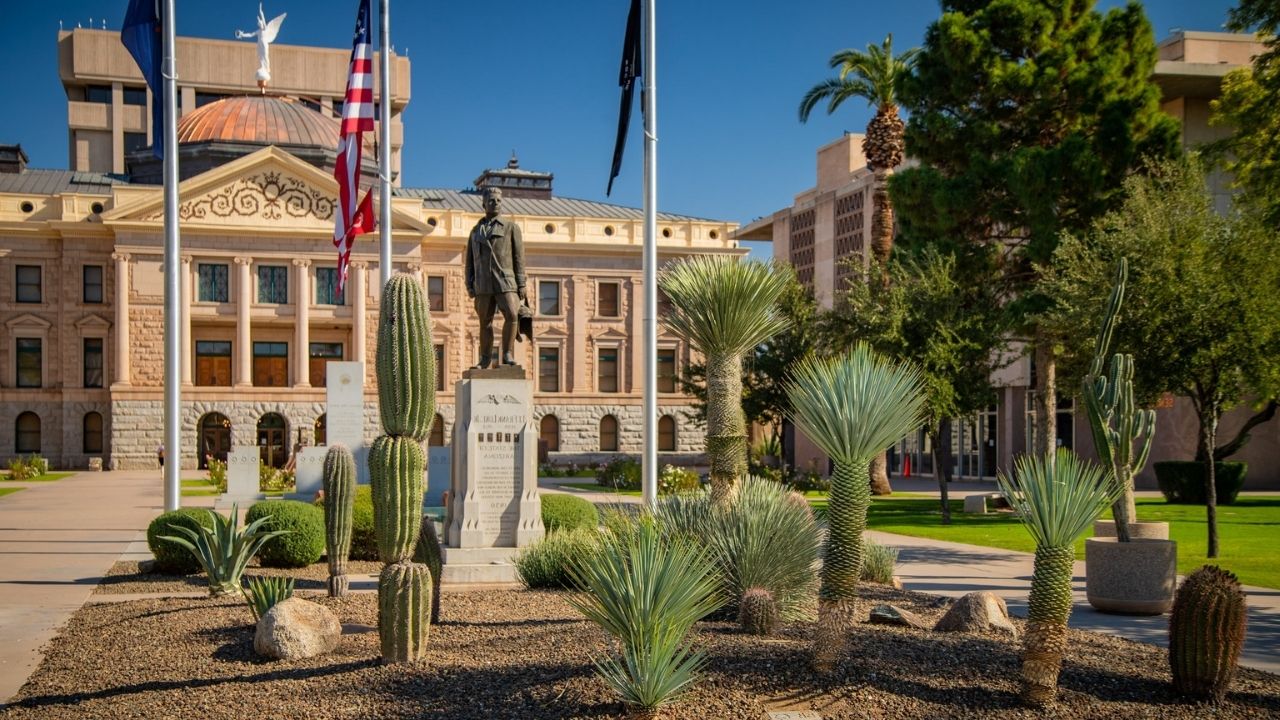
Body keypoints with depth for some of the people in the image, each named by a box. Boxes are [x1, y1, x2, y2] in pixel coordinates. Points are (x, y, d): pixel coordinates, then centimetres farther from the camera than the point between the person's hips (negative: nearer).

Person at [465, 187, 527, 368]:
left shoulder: (511, 227, 9)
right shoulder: (476, 230, 18)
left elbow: (519, 257, 4)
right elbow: (469, 260, 16)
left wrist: (521, 285, -4)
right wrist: (469, 285, 5)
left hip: (505, 281, -3)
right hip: (483, 283, 3)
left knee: (512, 315, -20)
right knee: (485, 321, 4)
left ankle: (507, 354, -11)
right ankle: (485, 359, 10)